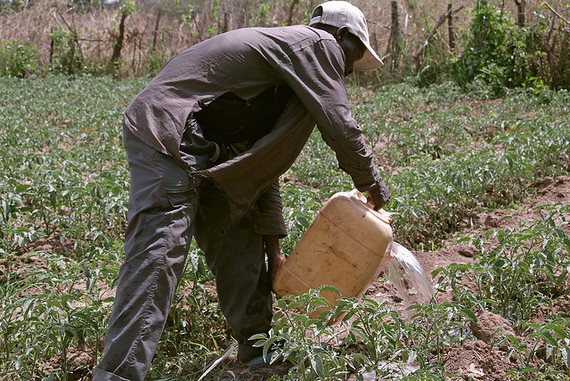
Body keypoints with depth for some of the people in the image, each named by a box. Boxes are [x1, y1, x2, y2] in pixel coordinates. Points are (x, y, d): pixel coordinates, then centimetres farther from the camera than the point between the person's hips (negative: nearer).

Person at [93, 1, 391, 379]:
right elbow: (339, 125, -9)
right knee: (158, 254, -17)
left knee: (240, 243, 15)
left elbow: (263, 163, 25)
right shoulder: (317, 43, -1)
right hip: (165, 132, -11)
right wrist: (371, 183, 10)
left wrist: (273, 243, 23)